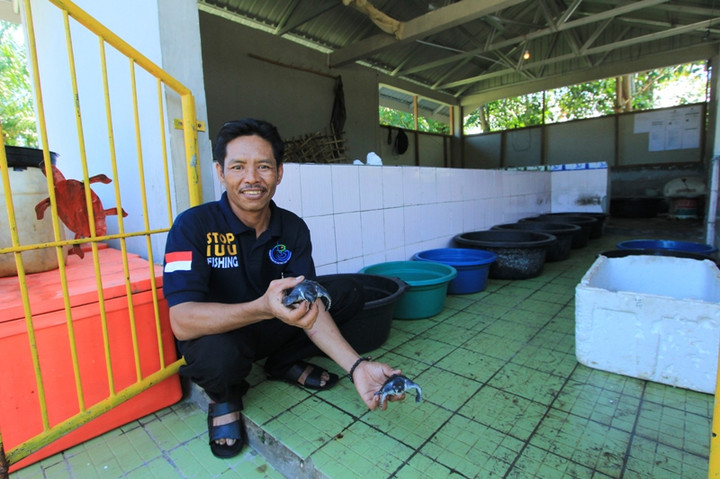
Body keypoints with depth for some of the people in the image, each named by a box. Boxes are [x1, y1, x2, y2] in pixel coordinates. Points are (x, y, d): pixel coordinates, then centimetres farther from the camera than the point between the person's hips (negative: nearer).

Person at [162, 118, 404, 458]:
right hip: (216, 334, -3)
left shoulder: (293, 228, -11)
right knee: (217, 352, -39)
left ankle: (285, 364, 10)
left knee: (347, 294, -9)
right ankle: (224, 395, 0)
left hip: (270, 330, 4)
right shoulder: (193, 226, -23)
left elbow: (310, 307, -17)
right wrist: (263, 308, -51)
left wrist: (356, 365, -32)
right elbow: (182, 321, -33)